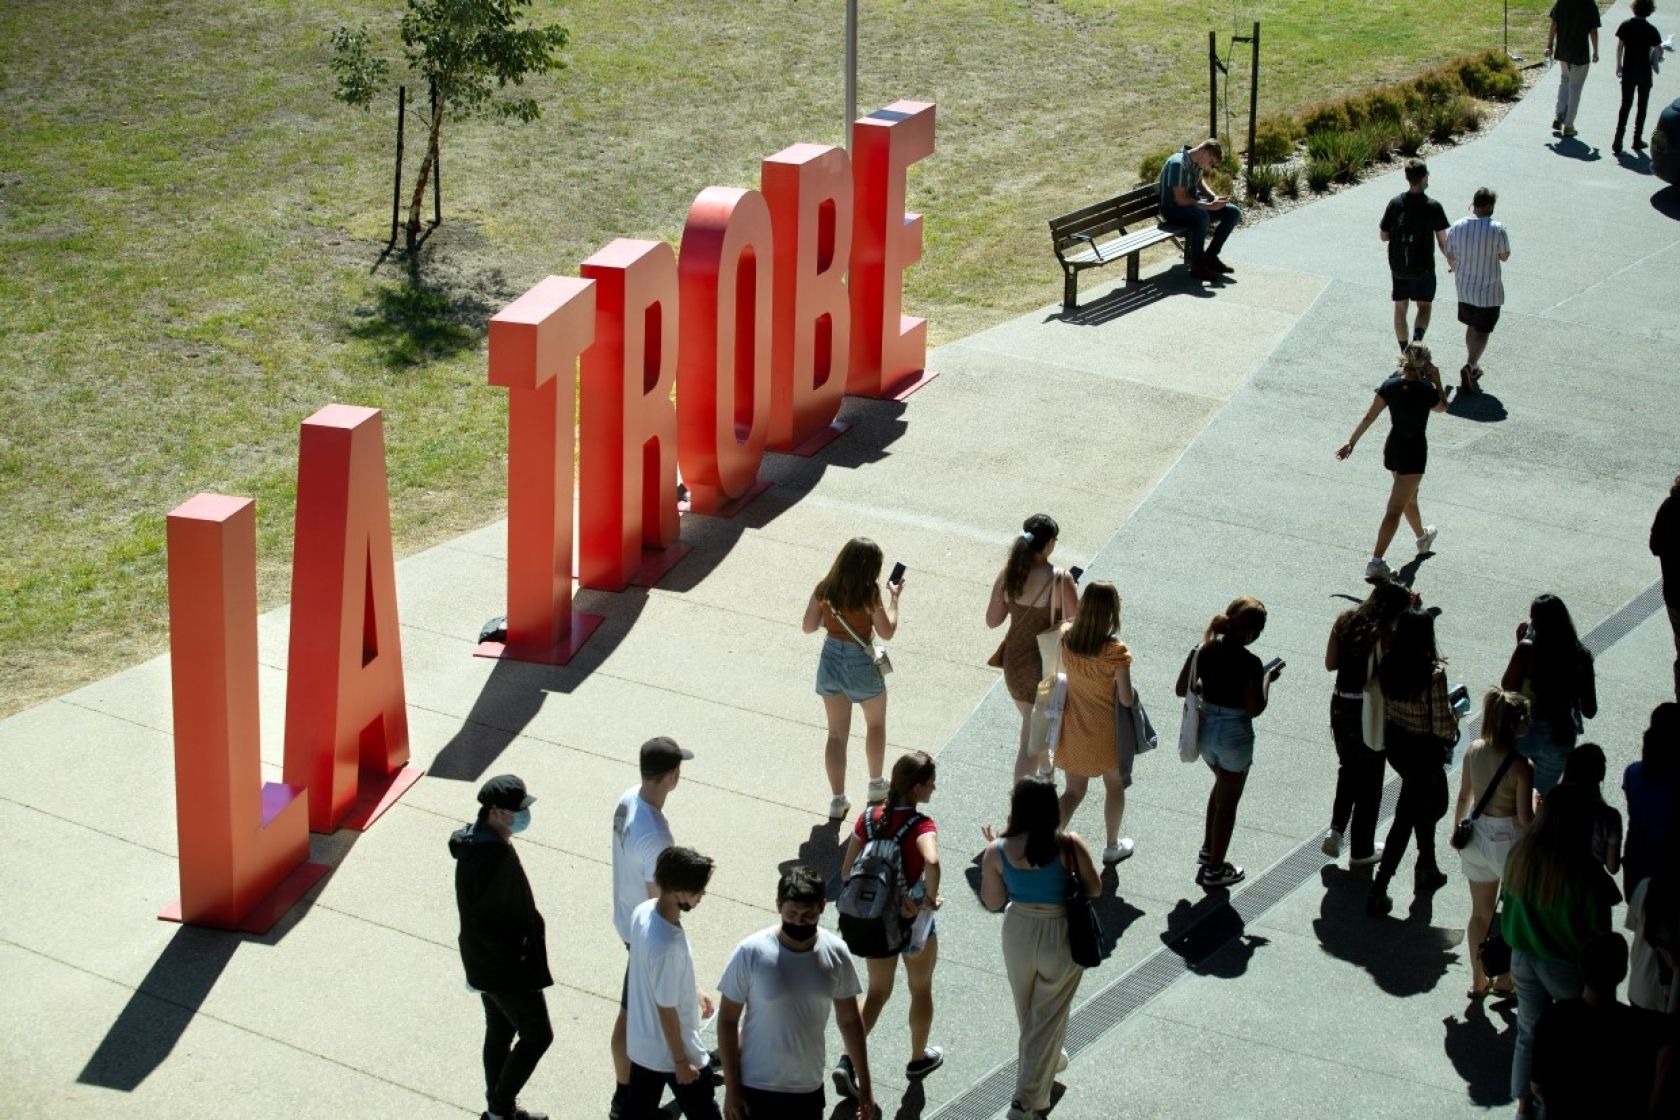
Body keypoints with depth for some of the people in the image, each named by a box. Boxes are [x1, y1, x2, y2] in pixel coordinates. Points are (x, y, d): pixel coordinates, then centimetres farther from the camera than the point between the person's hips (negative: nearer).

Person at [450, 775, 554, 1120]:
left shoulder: (475, 842, 1)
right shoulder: (493, 858, -30)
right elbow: (487, 924, -28)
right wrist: (515, 957, -16)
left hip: (485, 962, 9)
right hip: (506, 968, -9)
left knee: (500, 1032, 21)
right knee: (537, 1035, 6)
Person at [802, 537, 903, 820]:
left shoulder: (824, 589, -7)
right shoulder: (869, 594, -20)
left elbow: (808, 627, -1)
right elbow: (887, 632, -12)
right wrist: (893, 598, -1)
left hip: (830, 660, 3)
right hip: (860, 663, -3)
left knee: (837, 734, 13)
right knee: (876, 723, 24)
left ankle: (838, 799, 13)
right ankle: (876, 785, 35)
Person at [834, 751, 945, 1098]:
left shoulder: (870, 817, -8)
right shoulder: (921, 825, -24)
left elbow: (846, 873, -7)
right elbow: (932, 863, -44)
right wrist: (931, 899, -28)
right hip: (914, 921, -4)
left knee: (878, 991, 21)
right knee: (920, 990, 22)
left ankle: (848, 1061, 8)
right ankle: (918, 1059, 40)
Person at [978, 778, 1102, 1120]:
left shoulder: (998, 851, -15)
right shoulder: (1069, 845, -20)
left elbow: (993, 902, -3)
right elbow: (1094, 890, -9)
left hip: (1018, 934, 3)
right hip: (1061, 937, -3)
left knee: (1028, 1012, 27)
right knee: (1048, 1018, 10)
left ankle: (1043, 1068, 51)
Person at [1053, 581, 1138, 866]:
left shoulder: (1066, 637, -14)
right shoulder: (1115, 652, -27)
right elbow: (1126, 699, -20)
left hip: (1074, 727, 3)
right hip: (1106, 731, -3)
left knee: (1074, 790, 17)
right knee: (1114, 785, 23)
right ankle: (1113, 847, 38)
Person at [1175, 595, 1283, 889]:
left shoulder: (1203, 650, -7)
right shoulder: (1249, 663, -24)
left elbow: (1181, 688, 0)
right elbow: (1255, 708, -19)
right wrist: (1267, 679, -6)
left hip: (1205, 729, 6)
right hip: (1235, 735, -6)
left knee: (1222, 786, 32)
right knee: (1228, 802, 12)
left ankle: (1208, 851, 42)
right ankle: (1214, 869, 23)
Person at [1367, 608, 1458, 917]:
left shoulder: (1387, 667, -9)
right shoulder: (1433, 675, -26)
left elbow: (1384, 711, 3)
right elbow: (1442, 727, -22)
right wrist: (1454, 712, -1)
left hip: (1395, 745, 7)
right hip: (1424, 752, -6)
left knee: (1428, 801, 29)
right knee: (1406, 818, 5)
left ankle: (1427, 870, 41)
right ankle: (1378, 892, 7)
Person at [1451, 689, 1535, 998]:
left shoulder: (1474, 751, -7)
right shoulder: (1522, 766, -22)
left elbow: (1463, 797, 3)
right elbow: (1525, 818, -19)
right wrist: (1540, 806, 1)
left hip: (1476, 837, 5)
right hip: (1508, 842, -5)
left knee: (1480, 912, 20)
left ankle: (1478, 980, 31)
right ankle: (1505, 979, 27)